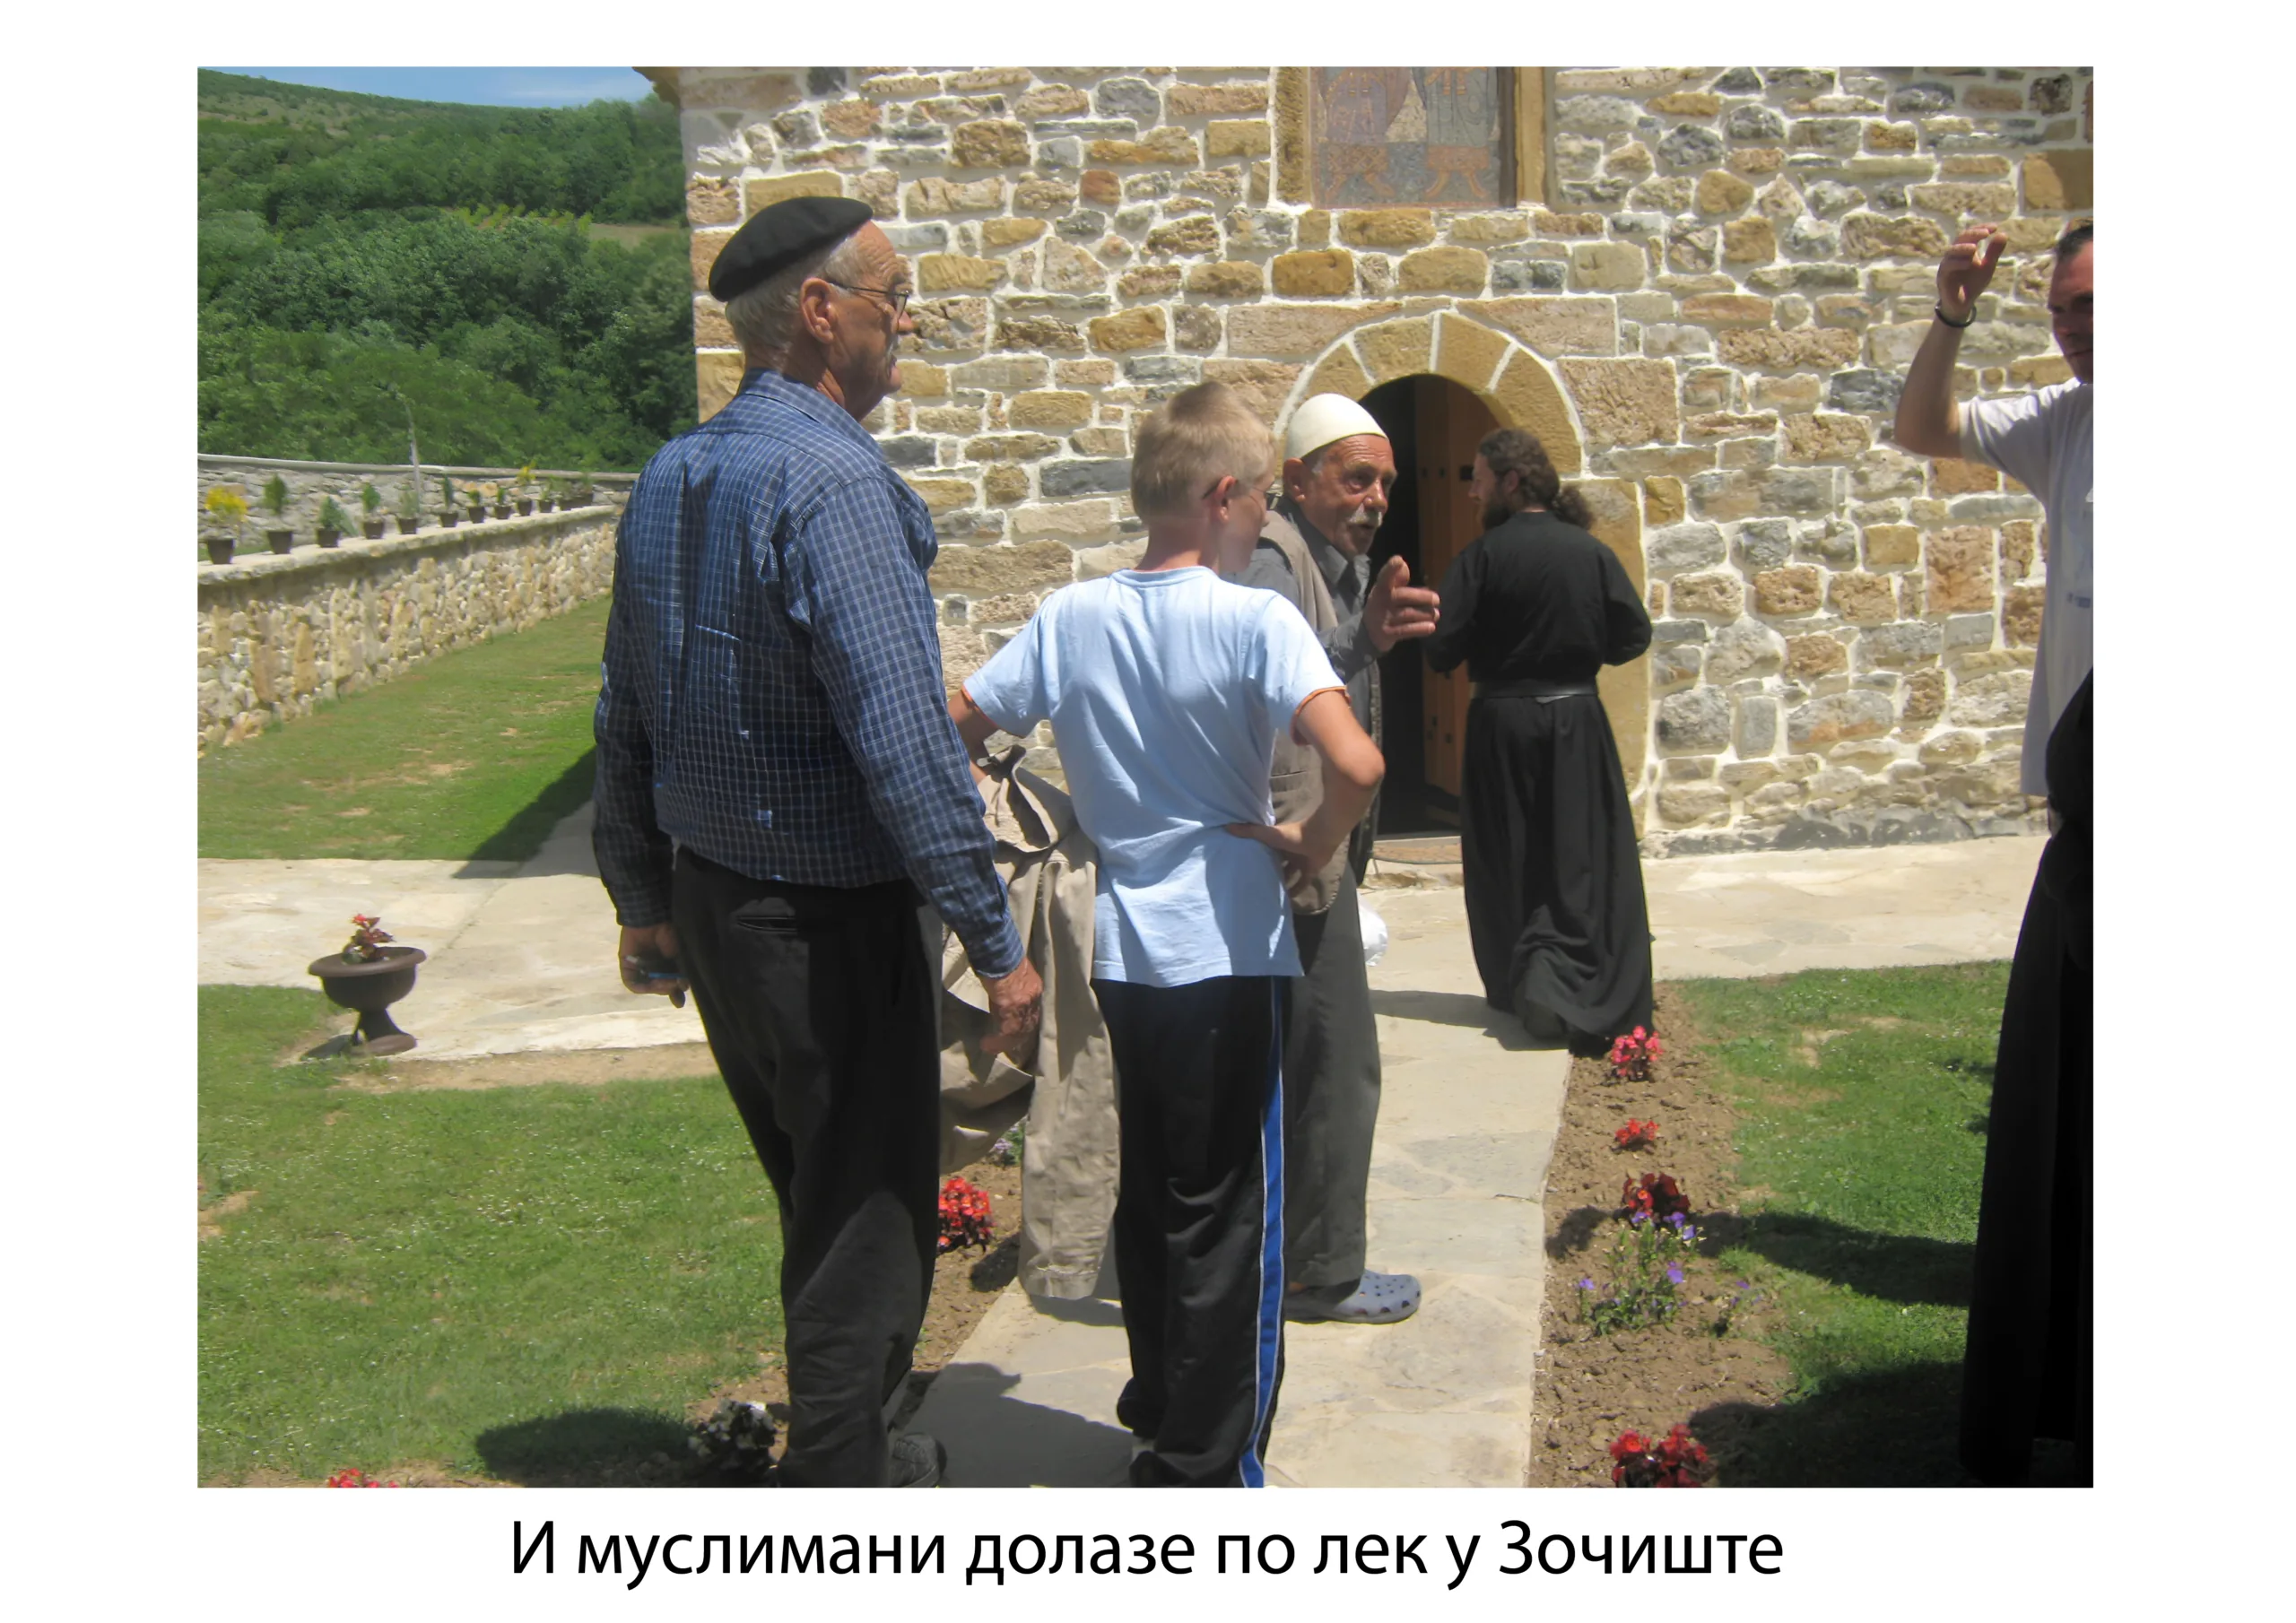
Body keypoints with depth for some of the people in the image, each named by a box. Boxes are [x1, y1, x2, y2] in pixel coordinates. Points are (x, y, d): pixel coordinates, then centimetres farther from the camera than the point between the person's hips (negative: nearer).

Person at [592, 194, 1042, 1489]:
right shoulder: (831, 481, -20)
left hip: (707, 899, 9)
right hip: (827, 917, -9)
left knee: (814, 1200, 24)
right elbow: (902, 739, -25)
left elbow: (629, 714, 13)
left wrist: (645, 900, 21)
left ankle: (847, 1453, 40)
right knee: (868, 1222, 6)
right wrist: (996, 942, -20)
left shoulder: (671, 479, 7)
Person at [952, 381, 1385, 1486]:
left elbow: (951, 732, 4)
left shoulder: (1069, 618, 0)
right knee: (1228, 1216, 6)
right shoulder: (1255, 621, -15)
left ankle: (1158, 1411, 34)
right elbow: (1355, 764, -28)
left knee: (1147, 1192, 20)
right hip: (1224, 953, -5)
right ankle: (1204, 1467, 13)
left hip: (1121, 951, 6)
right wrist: (1310, 846, -9)